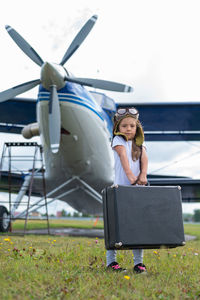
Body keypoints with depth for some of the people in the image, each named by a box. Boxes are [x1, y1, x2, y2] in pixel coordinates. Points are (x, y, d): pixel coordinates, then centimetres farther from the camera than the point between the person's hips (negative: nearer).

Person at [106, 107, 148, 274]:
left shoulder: (139, 143, 17)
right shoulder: (118, 140, 2)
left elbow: (144, 158, 0)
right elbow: (124, 157, -13)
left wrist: (143, 175, -19)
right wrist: (130, 176, -28)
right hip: (121, 187, -4)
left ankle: (138, 262, 11)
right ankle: (111, 261, 7)